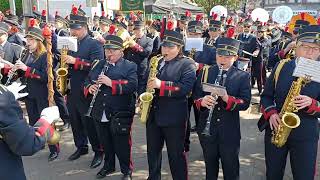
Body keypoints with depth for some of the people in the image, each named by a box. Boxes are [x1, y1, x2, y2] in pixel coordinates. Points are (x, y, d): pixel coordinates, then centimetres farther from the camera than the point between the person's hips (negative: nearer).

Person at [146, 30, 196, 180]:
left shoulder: (187, 64, -7)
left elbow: (185, 88, -20)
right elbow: (145, 81, 18)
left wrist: (161, 85, -26)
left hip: (174, 118, -6)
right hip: (153, 115, 6)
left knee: (176, 154, 6)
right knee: (152, 151, 18)